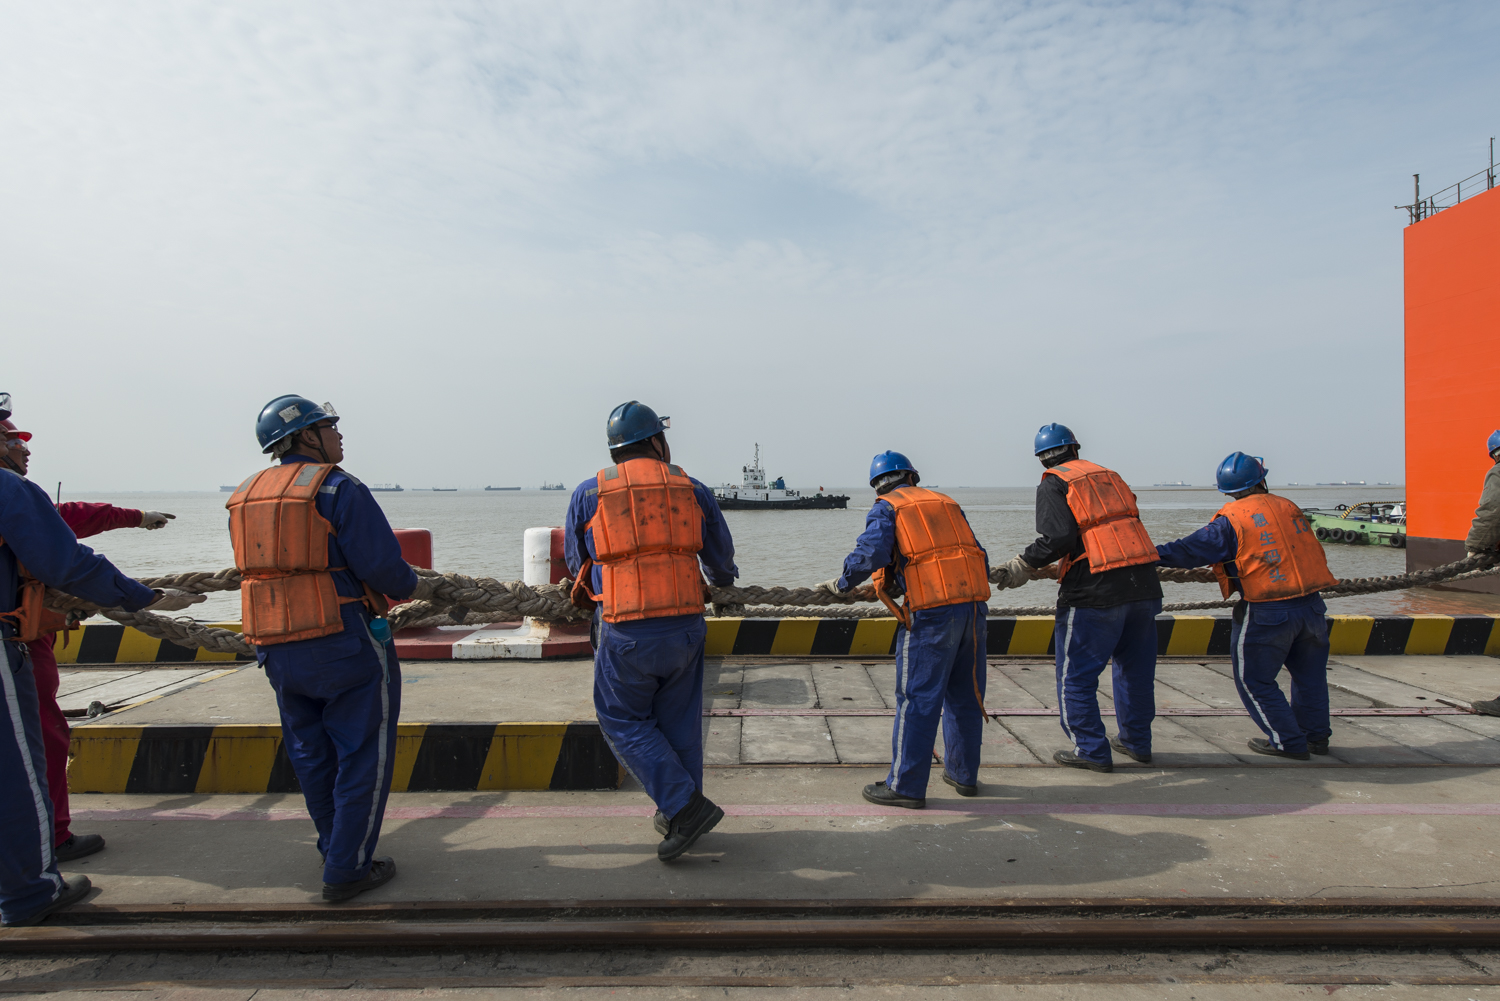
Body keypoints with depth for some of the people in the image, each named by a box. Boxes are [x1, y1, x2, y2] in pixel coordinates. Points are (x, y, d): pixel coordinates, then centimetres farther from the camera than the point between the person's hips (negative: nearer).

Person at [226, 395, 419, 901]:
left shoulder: (245, 496, 10)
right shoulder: (338, 488, -14)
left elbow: (265, 568, 16)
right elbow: (383, 567, -18)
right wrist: (408, 584, 4)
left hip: (277, 649, 8)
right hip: (345, 645, -7)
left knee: (311, 753, 20)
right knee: (363, 754, 4)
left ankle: (335, 848, 35)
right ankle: (347, 869, 9)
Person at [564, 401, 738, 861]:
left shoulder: (589, 493, 1)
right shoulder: (692, 490, 6)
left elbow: (576, 562, 14)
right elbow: (721, 559, 17)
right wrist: (724, 577, 41)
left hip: (625, 632, -3)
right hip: (685, 627, 3)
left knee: (624, 720, 13)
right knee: (679, 720, 17)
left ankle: (685, 806, 2)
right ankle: (678, 816, 29)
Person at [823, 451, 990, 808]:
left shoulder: (887, 508, 5)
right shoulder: (946, 502, 22)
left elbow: (870, 553, -12)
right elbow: (979, 554, 19)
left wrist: (841, 585, 3)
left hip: (932, 611, -6)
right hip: (974, 604, 6)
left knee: (917, 700, 0)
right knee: (965, 695, 17)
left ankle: (906, 785, 6)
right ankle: (964, 774, 29)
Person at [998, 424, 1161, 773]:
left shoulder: (1054, 483, -1)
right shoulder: (1109, 475, 18)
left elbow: (1058, 536, -16)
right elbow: (1128, 526, 19)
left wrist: (1025, 564, -6)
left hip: (1095, 590, -7)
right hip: (1143, 584, 7)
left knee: (1076, 675, 5)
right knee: (1136, 668, 20)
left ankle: (1091, 750, 9)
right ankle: (1137, 741, 32)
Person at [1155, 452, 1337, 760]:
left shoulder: (1231, 519, -10)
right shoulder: (1289, 507, 7)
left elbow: (1193, 549, -10)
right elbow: (1303, 550, 18)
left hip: (1267, 612, -6)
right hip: (1310, 606, 6)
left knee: (1254, 680, 9)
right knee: (1309, 673, 22)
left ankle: (1287, 741, 15)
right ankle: (1315, 735, 34)